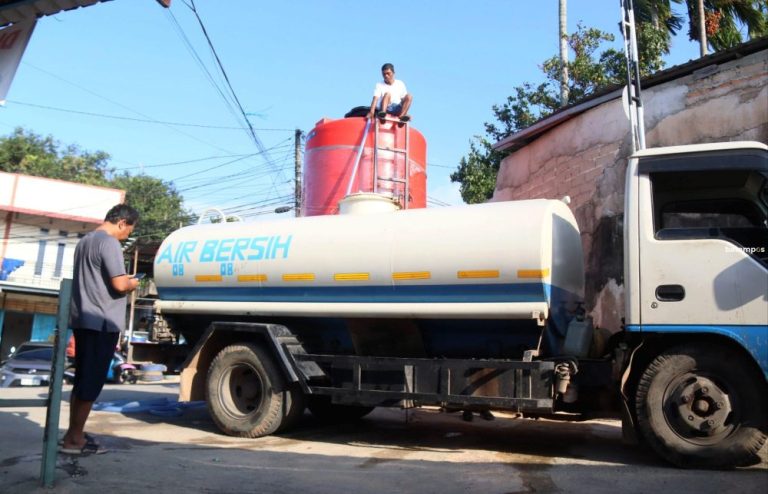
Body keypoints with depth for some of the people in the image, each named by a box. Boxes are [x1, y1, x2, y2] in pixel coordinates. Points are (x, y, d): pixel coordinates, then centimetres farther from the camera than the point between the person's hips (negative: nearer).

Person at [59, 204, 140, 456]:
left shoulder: (84, 241, 16)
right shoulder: (110, 243, -14)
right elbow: (120, 284, -20)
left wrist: (126, 282, 18)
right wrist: (133, 283, 1)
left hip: (82, 319, 9)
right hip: (102, 322, -9)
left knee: (82, 379, 14)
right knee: (92, 381, -4)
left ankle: (73, 434, 21)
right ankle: (74, 439, 0)